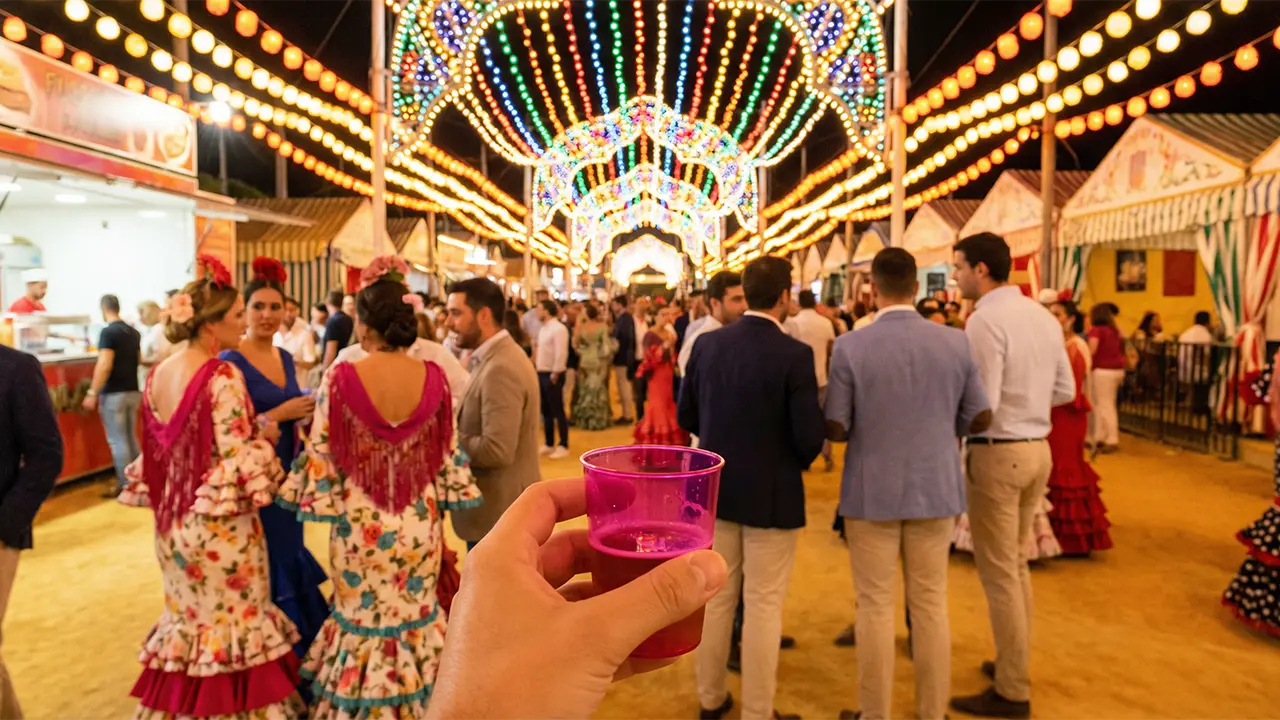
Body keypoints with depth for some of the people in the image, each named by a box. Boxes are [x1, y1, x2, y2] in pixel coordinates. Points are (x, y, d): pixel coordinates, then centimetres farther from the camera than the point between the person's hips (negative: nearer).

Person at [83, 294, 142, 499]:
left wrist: (92, 393, -17)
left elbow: (104, 365, -20)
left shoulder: (108, 332, -14)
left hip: (114, 393, -7)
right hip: (133, 391, 7)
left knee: (117, 440, -2)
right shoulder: (133, 332, 9)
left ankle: (125, 485, 1)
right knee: (131, 437, 16)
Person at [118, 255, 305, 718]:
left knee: (188, 619, 20)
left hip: (174, 523, 8)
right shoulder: (223, 377, -20)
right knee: (232, 624, 6)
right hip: (220, 526, -8)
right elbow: (237, 460, -23)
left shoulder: (157, 375, 4)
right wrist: (266, 438, -5)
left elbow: (157, 453, 10)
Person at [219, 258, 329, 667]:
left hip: (286, 476, 7)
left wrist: (306, 415, -2)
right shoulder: (230, 362, -13)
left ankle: (294, 656, 31)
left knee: (287, 562, 16)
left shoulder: (286, 358, 9)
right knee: (263, 573, 1)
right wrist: (282, 413, -21)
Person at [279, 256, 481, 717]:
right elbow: (448, 458, -1)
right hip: (420, 526, 2)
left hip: (361, 527, -2)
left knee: (362, 625, 15)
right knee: (416, 622, 18)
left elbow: (320, 459, -10)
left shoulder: (341, 379, -16)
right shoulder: (434, 377, -8)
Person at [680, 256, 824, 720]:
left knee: (717, 596, 18)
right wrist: (797, 461, 4)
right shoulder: (795, 355, -18)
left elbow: (687, 416, 4)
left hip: (716, 489, 5)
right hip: (771, 494, -5)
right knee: (763, 606, 8)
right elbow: (810, 438, -18)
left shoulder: (707, 344, -4)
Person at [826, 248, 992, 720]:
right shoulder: (956, 343, -4)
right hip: (936, 489, 3)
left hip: (872, 493, -3)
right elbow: (980, 419, 2)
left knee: (875, 607, 8)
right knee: (931, 604, 14)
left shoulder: (850, 347, -13)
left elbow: (835, 429, -11)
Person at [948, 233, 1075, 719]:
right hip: (1037, 448, 9)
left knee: (998, 572, 3)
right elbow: (1065, 391, 12)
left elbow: (980, 404, -23)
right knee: (1015, 563, 21)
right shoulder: (1043, 316, 8)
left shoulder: (985, 319, -18)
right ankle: (1014, 666, 35)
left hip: (998, 453, -9)